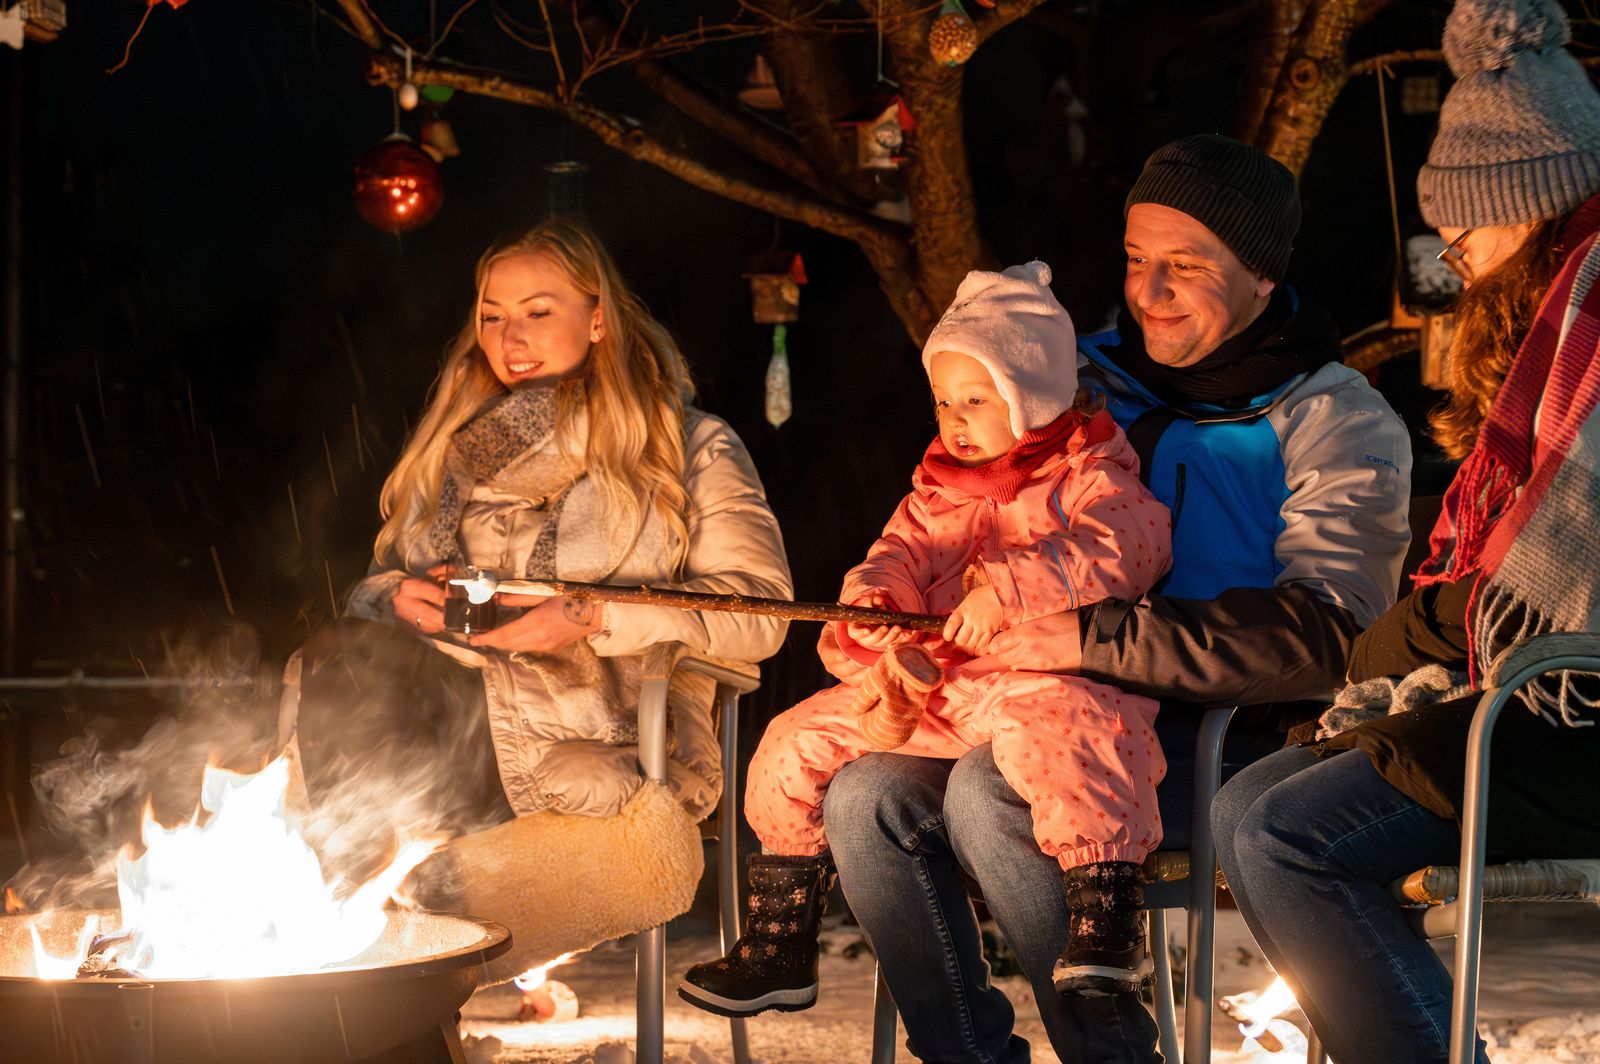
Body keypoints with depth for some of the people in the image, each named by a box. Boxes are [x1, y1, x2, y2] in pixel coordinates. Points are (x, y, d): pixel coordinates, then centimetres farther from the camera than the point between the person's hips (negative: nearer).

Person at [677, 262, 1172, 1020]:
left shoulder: (1091, 476, 3)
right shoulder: (936, 489, 23)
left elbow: (1114, 548, -17)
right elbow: (898, 555, 11)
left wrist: (1007, 588, -30)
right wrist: (876, 606, -14)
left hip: (1037, 674, -7)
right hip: (928, 685, 7)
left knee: (1053, 725, -42)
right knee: (798, 743, -1)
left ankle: (1107, 924, -38)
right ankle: (779, 945, 8)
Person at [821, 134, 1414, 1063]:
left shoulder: (1336, 421, -4)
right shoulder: (1087, 379, 14)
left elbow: (1320, 635, -19)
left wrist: (1097, 639, -25)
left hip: (1228, 741, -6)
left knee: (992, 792, -30)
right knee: (868, 797, -16)